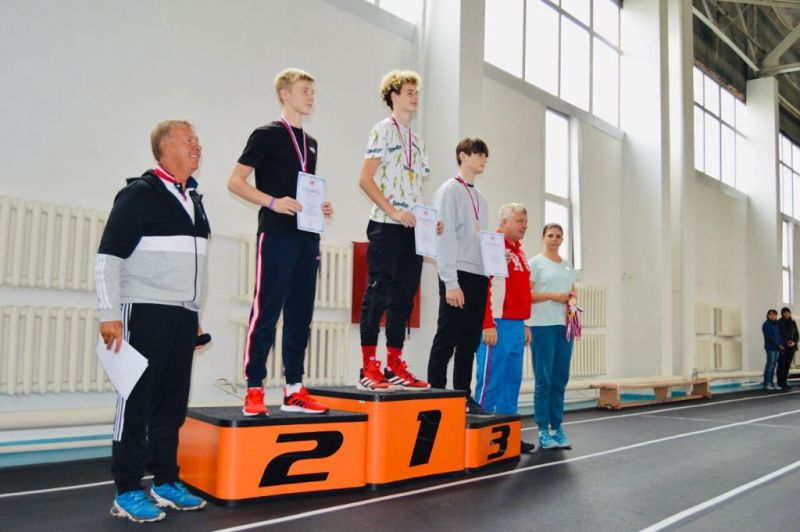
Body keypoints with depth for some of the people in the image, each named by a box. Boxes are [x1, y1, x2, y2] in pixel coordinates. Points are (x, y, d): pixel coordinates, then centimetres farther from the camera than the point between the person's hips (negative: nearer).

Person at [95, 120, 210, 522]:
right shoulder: (140, 194, -6)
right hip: (146, 311, -7)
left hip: (183, 316, 7)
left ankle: (166, 482, 20)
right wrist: (110, 315, -16)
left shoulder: (193, 199, 16)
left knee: (172, 402, 10)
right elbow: (108, 257, -11)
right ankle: (127, 493, 7)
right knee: (137, 401, -2)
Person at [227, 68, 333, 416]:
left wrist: (320, 208, 7)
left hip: (307, 237, 7)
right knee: (266, 313, -6)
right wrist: (273, 202, -18)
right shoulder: (266, 135, 0)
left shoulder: (310, 142, 20)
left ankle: (294, 390, 14)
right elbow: (235, 182, -5)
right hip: (276, 234, -7)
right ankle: (254, 391, 1)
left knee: (300, 315, 7)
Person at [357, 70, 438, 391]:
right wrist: (393, 211, -17)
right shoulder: (383, 130, 1)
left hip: (412, 229, 7)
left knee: (403, 298, 7)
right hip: (386, 227, -7)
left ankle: (395, 367, 13)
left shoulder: (417, 140, 22)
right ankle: (369, 369, -4)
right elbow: (365, 179, -9)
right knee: (378, 295, -8)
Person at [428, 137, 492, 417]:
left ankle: (464, 396, 16)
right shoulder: (450, 190, -2)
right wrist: (451, 282, -15)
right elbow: (444, 237, -10)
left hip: (479, 277, 7)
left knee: (470, 341, 9)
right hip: (459, 275, -7)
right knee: (447, 340, -4)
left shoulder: (481, 198, 20)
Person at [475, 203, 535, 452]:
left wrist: (525, 324, 21)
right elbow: (483, 287, -15)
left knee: (512, 381, 11)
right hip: (497, 326, -9)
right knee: (491, 380, -4)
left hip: (517, 326, 9)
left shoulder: (520, 251, 19)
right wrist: (488, 325, -19)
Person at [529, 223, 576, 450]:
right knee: (544, 380, -5)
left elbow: (573, 292, 21)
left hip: (564, 326, 6)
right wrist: (551, 296, -15)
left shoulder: (567, 265, 17)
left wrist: (572, 301, -1)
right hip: (543, 326, -6)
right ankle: (543, 431, 1)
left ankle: (557, 428, 15)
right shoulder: (535, 263, -1)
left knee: (560, 380, 8)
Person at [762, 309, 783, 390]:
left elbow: (779, 335, 11)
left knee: (774, 365, 7)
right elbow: (770, 337, -12)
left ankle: (771, 383, 11)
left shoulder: (776, 324, 15)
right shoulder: (766, 324, -6)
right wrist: (779, 345, -12)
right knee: (770, 365, -7)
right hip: (770, 348, -7)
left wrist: (782, 344, -3)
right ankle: (767, 383, -3)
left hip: (777, 348, 7)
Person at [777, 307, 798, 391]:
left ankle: (784, 382, 13)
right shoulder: (779, 323, -4)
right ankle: (781, 384, -5)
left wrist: (794, 342, -7)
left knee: (787, 366, 6)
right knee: (781, 366, -7)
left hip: (791, 347, 4)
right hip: (782, 348, -4)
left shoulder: (793, 323, 10)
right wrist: (785, 343, -11)